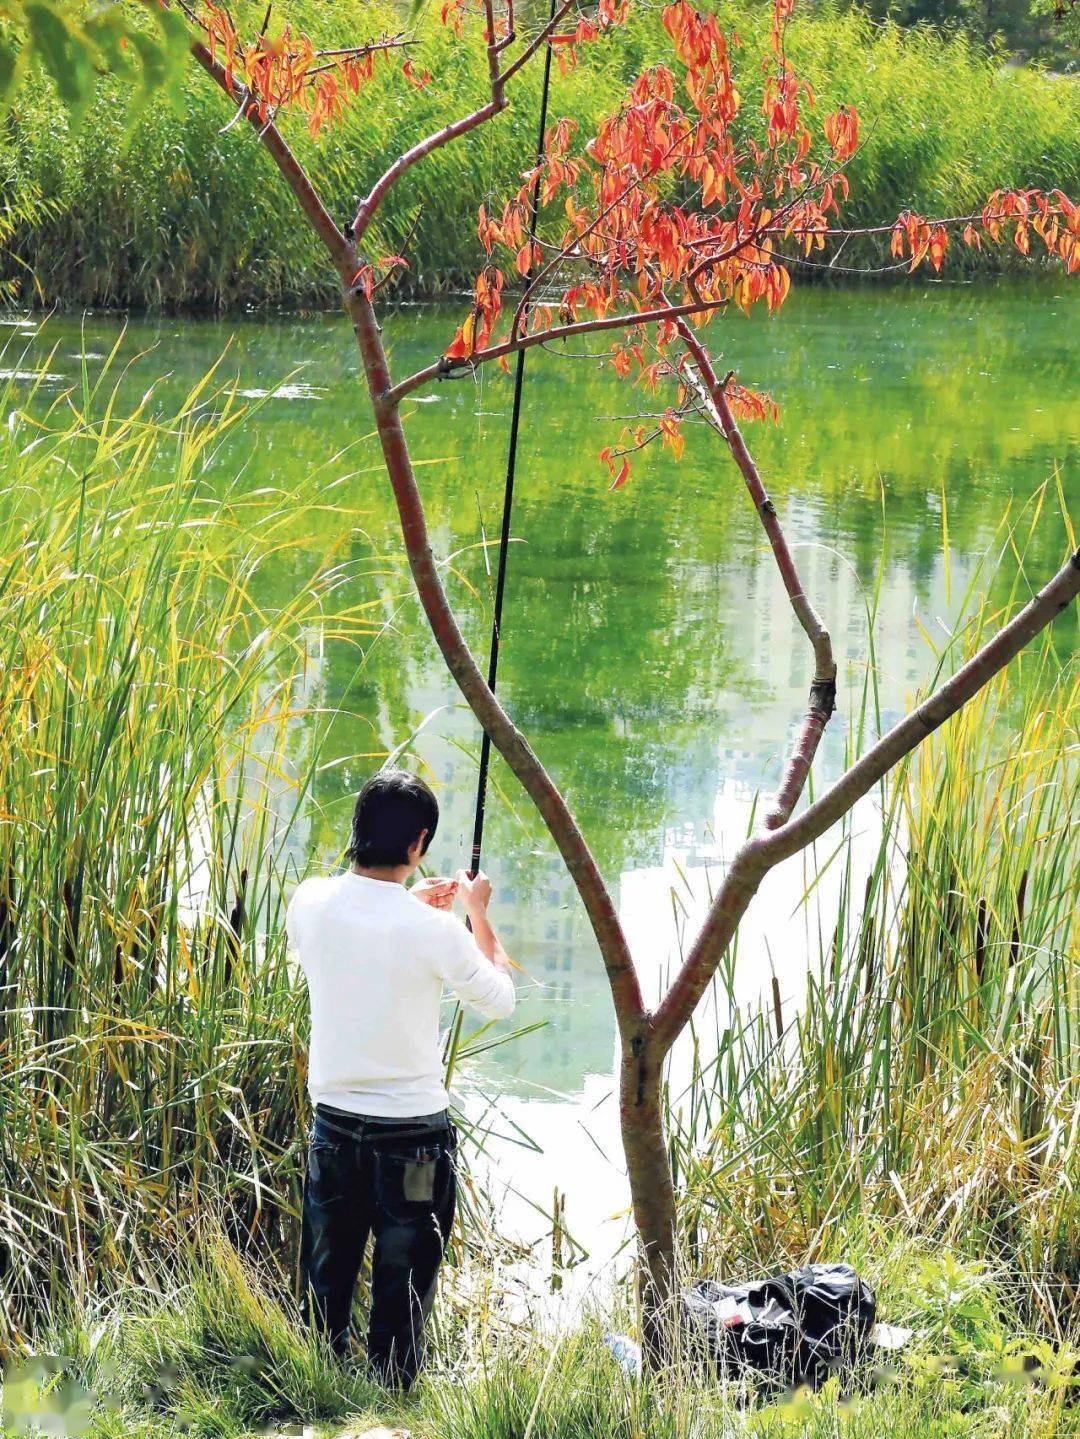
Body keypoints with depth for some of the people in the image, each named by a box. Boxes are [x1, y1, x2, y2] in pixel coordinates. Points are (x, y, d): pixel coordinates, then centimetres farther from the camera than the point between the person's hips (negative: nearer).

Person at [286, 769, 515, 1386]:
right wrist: (479, 913, 10)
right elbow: (500, 1000, -1)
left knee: (326, 1285, 16)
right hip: (413, 1133, -4)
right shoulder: (432, 930, -18)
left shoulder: (310, 903, -6)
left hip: (334, 1123, 4)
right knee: (402, 1290, 7)